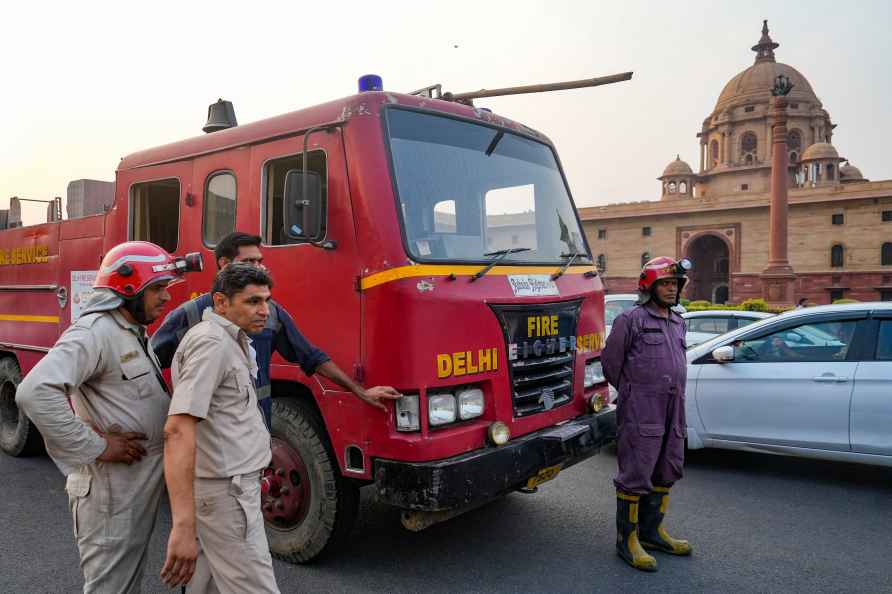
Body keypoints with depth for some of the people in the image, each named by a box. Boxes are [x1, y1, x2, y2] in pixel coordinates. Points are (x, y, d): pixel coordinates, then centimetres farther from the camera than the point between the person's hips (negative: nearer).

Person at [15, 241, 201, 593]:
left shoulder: (133, 332, 12)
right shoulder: (94, 333, -20)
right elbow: (35, 393, -33)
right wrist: (97, 448, -26)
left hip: (142, 485, 9)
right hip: (112, 491, -9)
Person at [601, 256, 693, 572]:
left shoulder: (677, 323, 15)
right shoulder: (631, 319, -8)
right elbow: (610, 361, -4)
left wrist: (672, 395, 17)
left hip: (673, 411, 8)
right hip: (641, 412, -8)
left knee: (666, 473, 15)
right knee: (636, 474, -3)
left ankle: (652, 531, 29)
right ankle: (627, 539, 8)